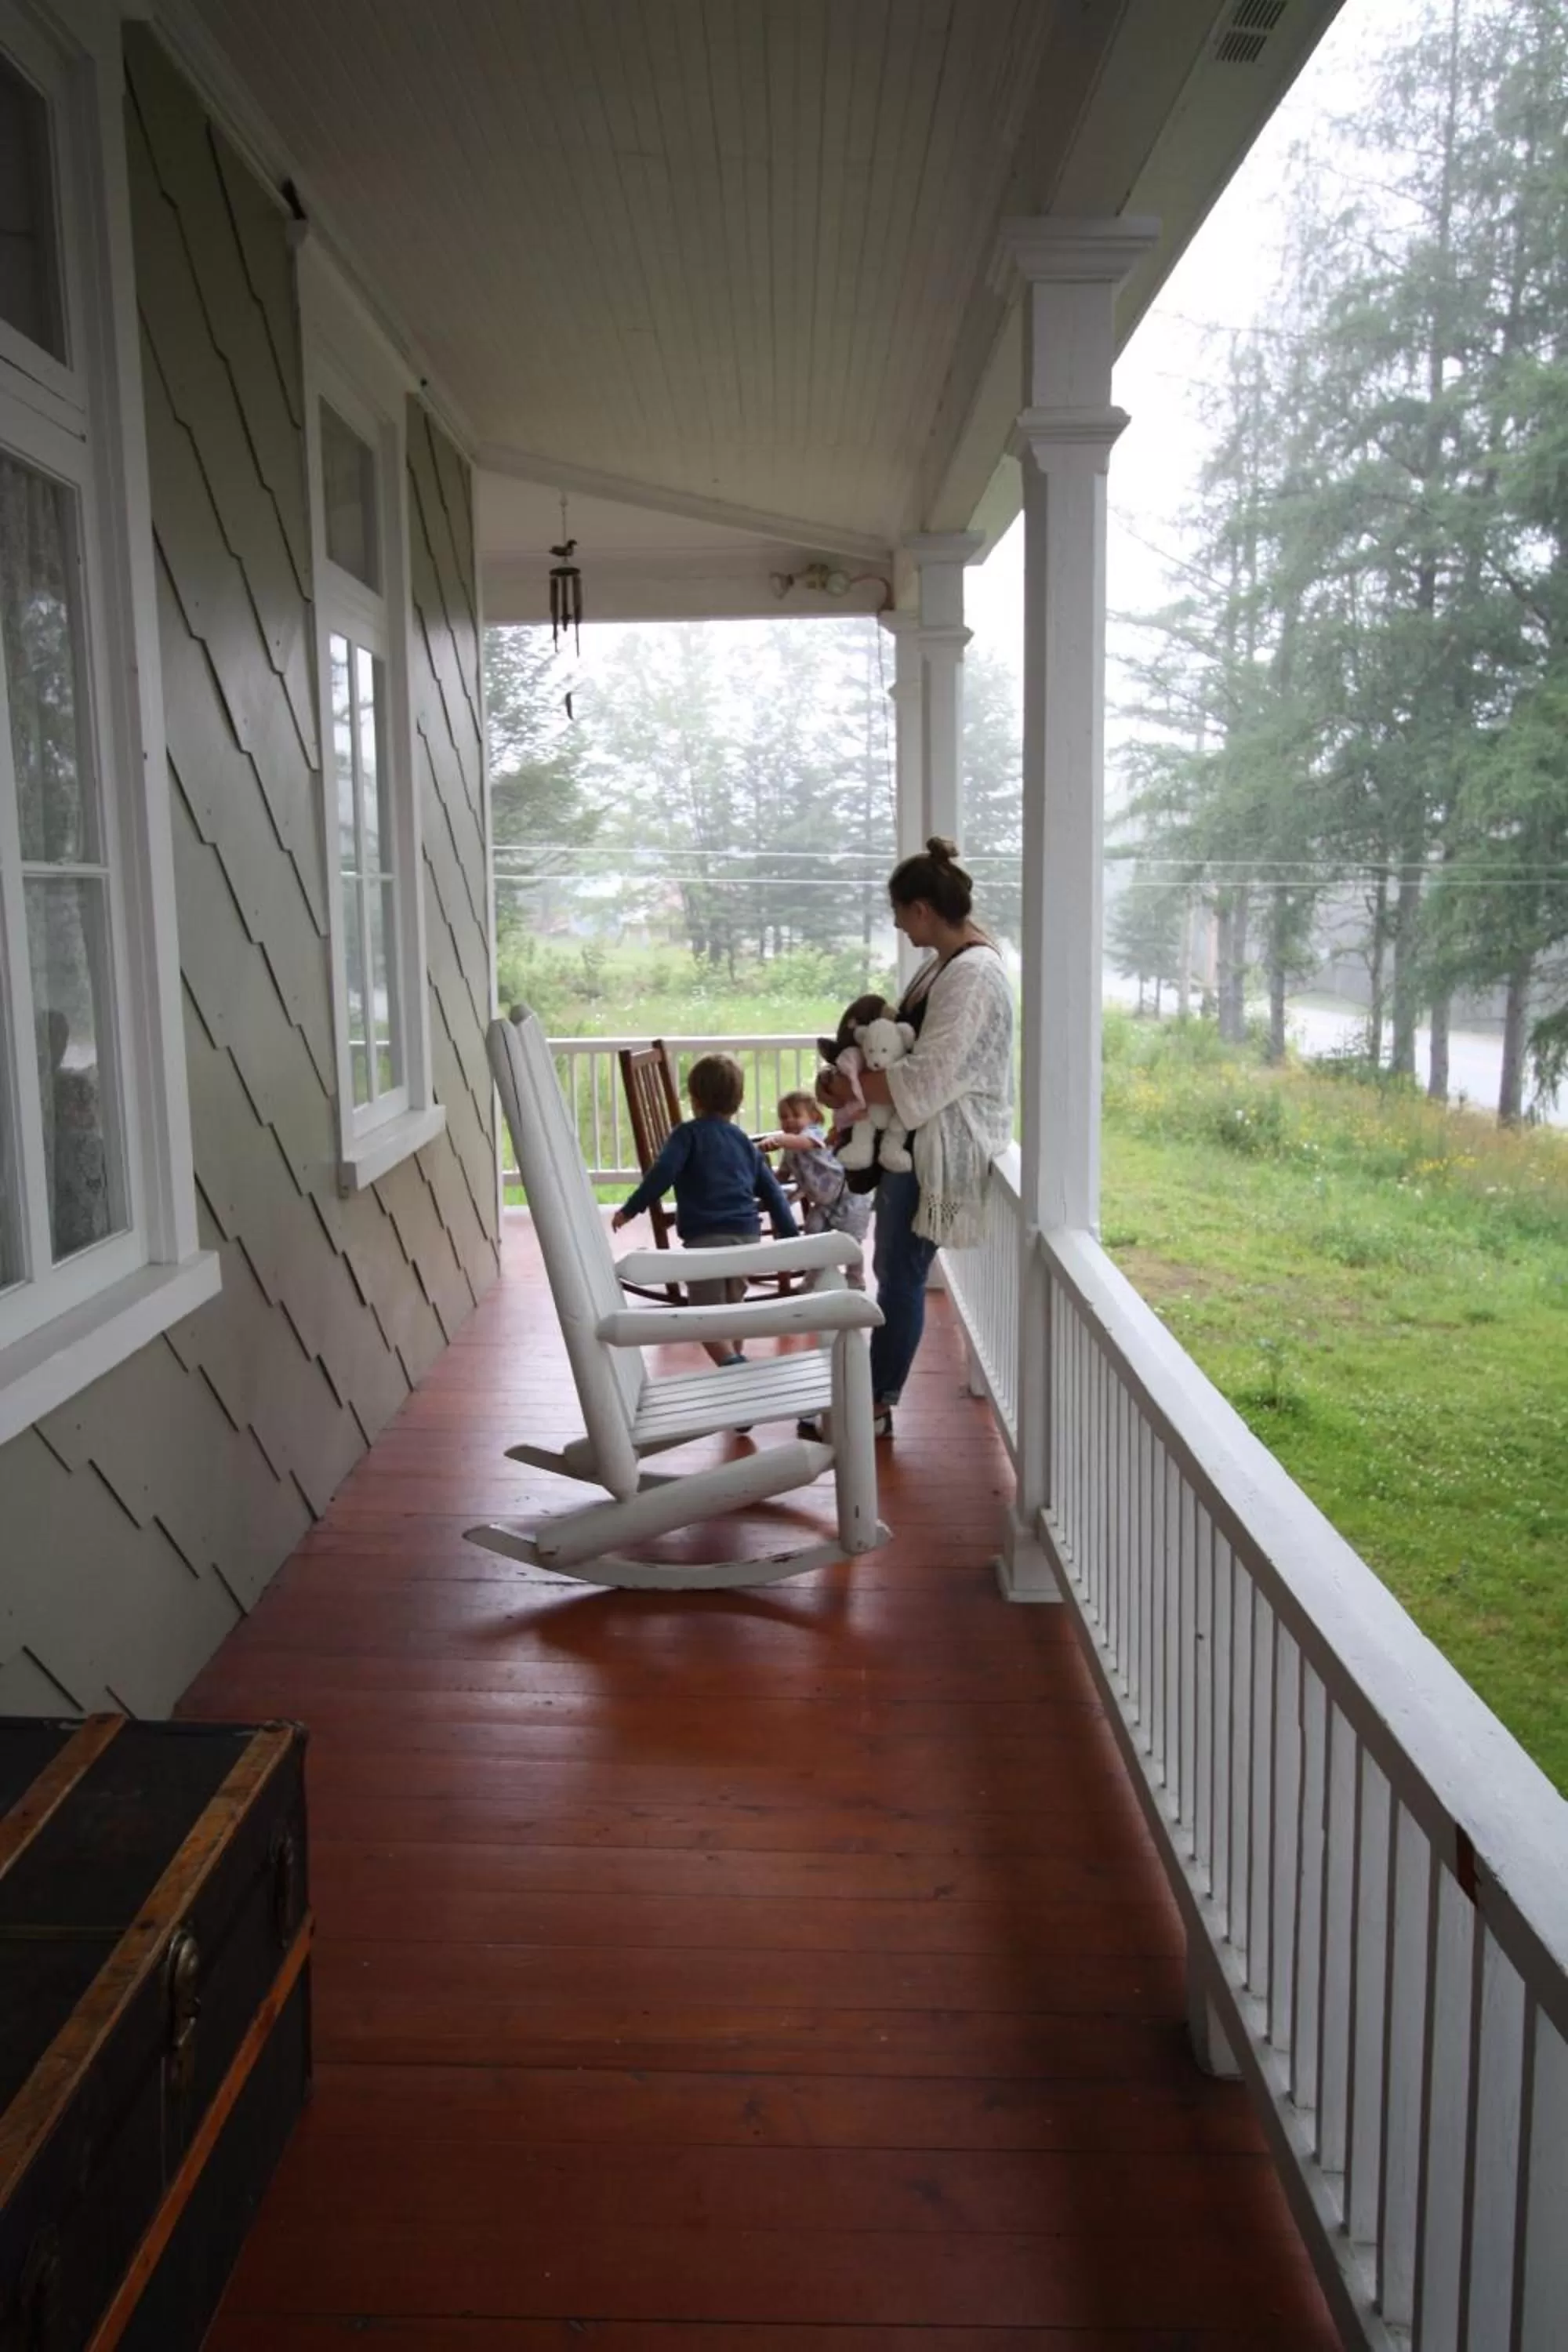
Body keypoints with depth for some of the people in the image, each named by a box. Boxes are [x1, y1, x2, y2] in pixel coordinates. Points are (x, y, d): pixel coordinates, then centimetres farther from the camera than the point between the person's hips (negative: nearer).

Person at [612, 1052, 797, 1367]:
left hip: (706, 1237, -6)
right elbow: (772, 1192, 19)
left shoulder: (688, 1133, 4)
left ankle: (735, 1368, -26)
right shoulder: (745, 1143, 20)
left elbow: (662, 1173, -11)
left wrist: (630, 1209, -5)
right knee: (732, 1306, 23)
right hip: (748, 1234, 6)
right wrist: (790, 1236, 22)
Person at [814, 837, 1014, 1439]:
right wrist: (857, 1082, 2)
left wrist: (851, 1087, -15)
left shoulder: (973, 974, -21)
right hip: (917, 1139, 10)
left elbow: (929, 1077, -26)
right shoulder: (946, 963, 12)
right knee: (890, 1268, 15)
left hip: (942, 1146, -10)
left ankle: (878, 1407, 10)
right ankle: (876, 1394, 26)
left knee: (902, 1274, -2)